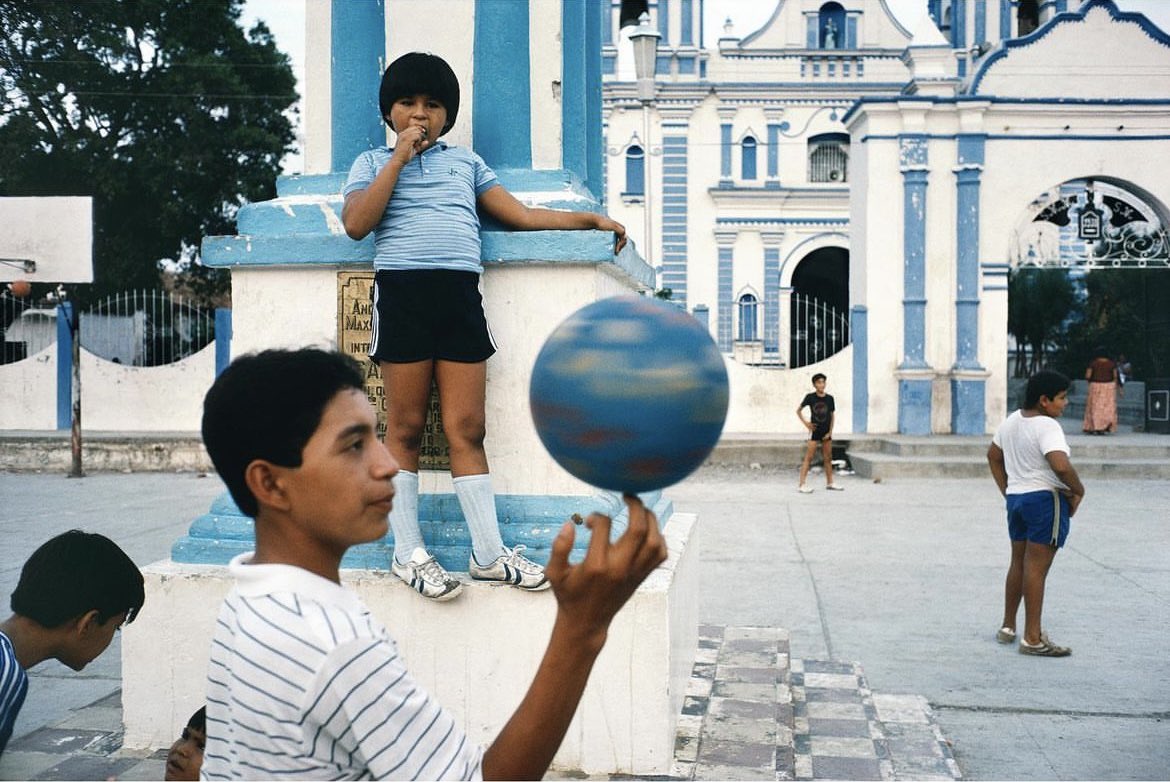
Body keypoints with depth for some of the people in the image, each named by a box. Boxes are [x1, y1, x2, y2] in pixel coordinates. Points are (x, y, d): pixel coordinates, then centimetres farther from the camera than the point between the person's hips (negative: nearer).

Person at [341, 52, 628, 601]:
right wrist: (400, 157, -1)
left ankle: (488, 552, 3)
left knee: (466, 428, -1)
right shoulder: (372, 163, 16)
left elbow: (520, 216, 21)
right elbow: (355, 224, -2)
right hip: (402, 290, -2)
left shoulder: (466, 162, 25)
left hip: (461, 294, 2)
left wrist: (590, 219, 14)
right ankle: (407, 553, 7)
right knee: (405, 426, -1)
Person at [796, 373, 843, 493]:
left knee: (828, 458, 12)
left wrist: (830, 432, 0)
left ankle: (829, 483, 24)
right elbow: (798, 410, 3)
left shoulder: (829, 398, 0)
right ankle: (802, 484, -9)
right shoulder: (810, 397, -8)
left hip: (826, 432, 4)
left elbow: (832, 416, 7)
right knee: (808, 457, -8)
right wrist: (806, 423, -6)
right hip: (814, 430, -4)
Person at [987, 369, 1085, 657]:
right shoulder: (1047, 426, -17)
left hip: (1016, 498, 9)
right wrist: (1078, 490, -13)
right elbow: (1061, 466, -30)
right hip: (1046, 498, -9)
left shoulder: (1012, 420, 10)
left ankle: (1007, 627, 27)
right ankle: (1032, 639, -2)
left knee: (1018, 564, 18)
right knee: (1037, 568, -6)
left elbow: (993, 455, 21)